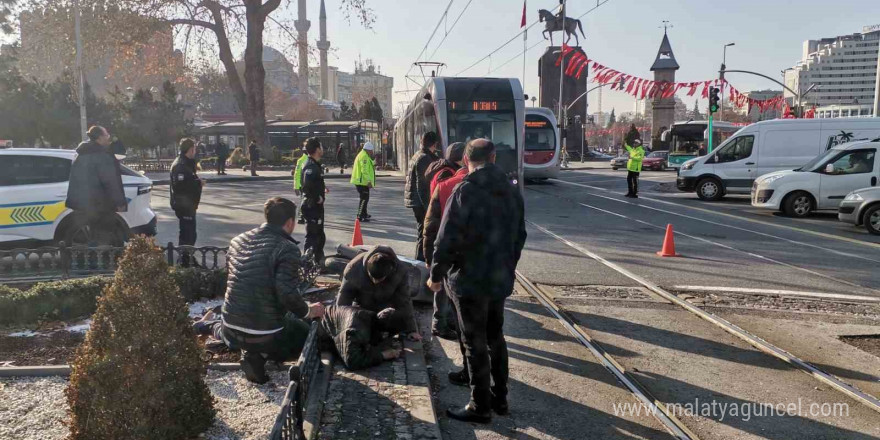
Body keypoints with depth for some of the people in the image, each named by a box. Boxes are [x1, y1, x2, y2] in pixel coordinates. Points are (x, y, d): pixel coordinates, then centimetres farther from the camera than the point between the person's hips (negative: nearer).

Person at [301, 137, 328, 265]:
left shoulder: (315, 164, 12)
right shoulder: (311, 166, -20)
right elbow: (307, 185, -32)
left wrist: (322, 189, 11)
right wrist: (317, 198, -22)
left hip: (317, 206, 10)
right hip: (312, 205, -10)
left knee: (320, 236, 19)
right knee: (312, 236, -4)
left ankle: (319, 261, 31)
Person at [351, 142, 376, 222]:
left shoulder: (362, 155, 19)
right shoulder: (364, 156, -16)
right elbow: (364, 170, -24)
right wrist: (368, 181, -27)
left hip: (359, 181, 11)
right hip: (362, 181, -11)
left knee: (364, 198, 20)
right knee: (364, 198, -9)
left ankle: (364, 214, 32)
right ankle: (360, 216, -9)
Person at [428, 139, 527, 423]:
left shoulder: (465, 191, -16)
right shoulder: (511, 191, 6)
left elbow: (447, 239, -18)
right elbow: (519, 236, 12)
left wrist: (436, 275, -6)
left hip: (470, 280, -7)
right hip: (501, 279, 7)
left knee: (475, 344, 3)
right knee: (495, 338, 19)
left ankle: (480, 406, 13)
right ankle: (500, 397, 29)